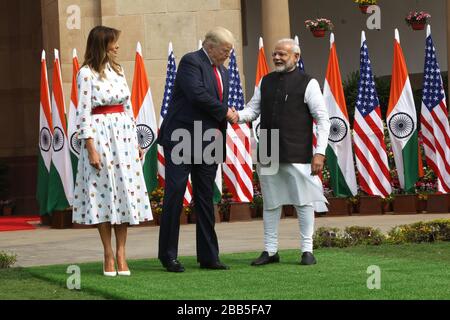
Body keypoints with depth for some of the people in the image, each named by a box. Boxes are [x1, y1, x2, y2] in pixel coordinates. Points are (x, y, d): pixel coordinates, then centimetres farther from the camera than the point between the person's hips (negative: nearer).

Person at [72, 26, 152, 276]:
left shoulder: (118, 70, 13)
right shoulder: (87, 73, -6)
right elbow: (83, 113, -10)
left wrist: (136, 142, 13)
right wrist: (90, 148, -15)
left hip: (123, 135, 6)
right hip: (100, 136, -6)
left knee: (125, 193, 2)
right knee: (104, 193, -2)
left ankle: (121, 255, 4)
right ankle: (108, 256, 5)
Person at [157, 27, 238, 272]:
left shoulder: (222, 72, 19)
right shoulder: (191, 62, -8)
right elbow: (198, 94, -20)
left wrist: (220, 128, 6)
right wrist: (225, 113, -11)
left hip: (207, 142, 8)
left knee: (205, 199, 8)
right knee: (174, 195, -6)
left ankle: (208, 256, 11)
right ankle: (168, 256, -2)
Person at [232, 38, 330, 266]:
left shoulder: (308, 83, -3)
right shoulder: (265, 82, 13)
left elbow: (323, 119, -4)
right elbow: (253, 109, 12)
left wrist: (320, 152, -11)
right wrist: (238, 116, -12)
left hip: (297, 156, -5)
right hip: (268, 154, 5)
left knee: (303, 201, 1)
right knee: (270, 203, 10)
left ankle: (307, 250, 10)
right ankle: (270, 250, 16)